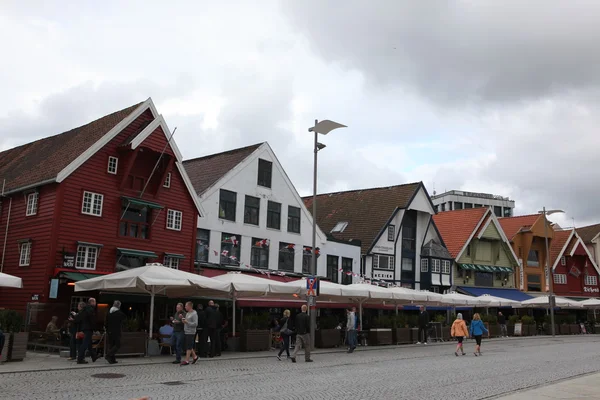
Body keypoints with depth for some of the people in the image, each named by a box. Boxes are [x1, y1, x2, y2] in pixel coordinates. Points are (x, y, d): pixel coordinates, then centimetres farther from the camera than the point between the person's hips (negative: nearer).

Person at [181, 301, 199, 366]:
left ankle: (187, 361, -3)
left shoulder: (194, 314, -11)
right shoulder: (187, 313, 16)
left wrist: (187, 322, -21)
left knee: (189, 347, -6)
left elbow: (195, 324, -16)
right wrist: (183, 321, 3)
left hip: (191, 332, -9)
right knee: (189, 346, 12)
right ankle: (195, 357, 26)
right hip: (186, 331, 9)